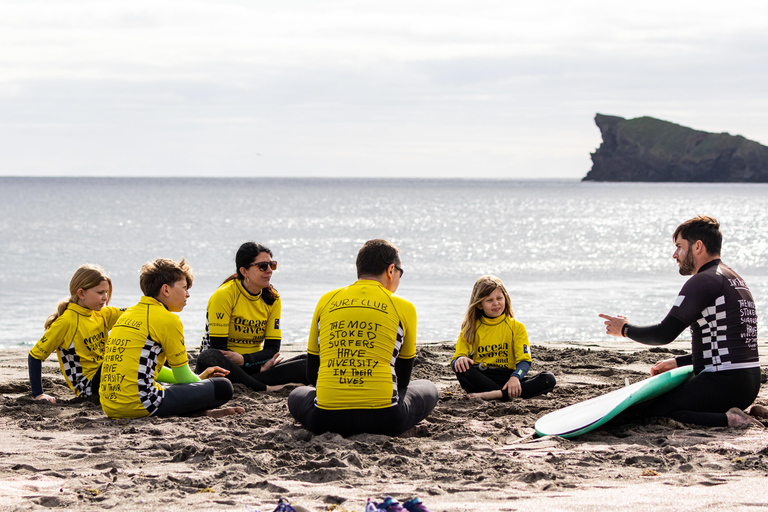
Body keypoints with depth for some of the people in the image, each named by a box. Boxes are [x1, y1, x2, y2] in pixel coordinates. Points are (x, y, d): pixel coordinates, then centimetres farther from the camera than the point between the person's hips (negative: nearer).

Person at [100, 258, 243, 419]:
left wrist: (199, 378, 33)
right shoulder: (168, 319, -5)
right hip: (139, 404, -9)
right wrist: (201, 381, 24)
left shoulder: (127, 315, 20)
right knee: (223, 387, -6)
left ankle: (200, 411, 9)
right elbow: (184, 378, 0)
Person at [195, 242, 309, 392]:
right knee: (208, 357, -39)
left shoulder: (272, 298, 5)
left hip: (252, 365, 5)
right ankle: (266, 388, -37)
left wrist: (244, 359, -21)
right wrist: (260, 366, -18)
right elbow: (217, 346, -14)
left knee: (306, 363, -18)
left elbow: (273, 348, 0)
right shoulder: (224, 295, -10)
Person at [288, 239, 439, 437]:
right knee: (427, 389, 29)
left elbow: (312, 373, 21)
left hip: (325, 420, 2)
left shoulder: (326, 301, 14)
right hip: (383, 418, -2)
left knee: (297, 395, 36)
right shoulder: (403, 307, 8)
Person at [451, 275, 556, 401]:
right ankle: (509, 395, -39)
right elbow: (458, 357, 4)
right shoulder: (471, 329, 11)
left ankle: (495, 394, -41)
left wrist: (515, 377, -24)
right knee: (462, 369, -33)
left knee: (549, 379, -24)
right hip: (481, 379, -1)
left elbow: (524, 360, -1)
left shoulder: (517, 327, 11)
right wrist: (459, 360, -24)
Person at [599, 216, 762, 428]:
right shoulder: (735, 280, 19)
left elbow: (664, 334, -16)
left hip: (723, 384, -10)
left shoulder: (704, 281, -13)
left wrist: (625, 329, 1)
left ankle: (725, 420, -19)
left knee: (642, 408, -11)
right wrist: (677, 362, 25)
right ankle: (728, 415, 6)